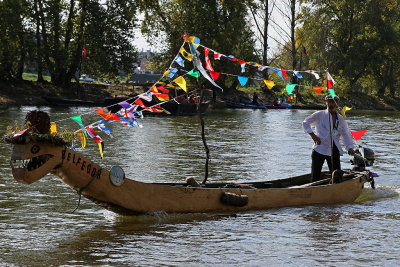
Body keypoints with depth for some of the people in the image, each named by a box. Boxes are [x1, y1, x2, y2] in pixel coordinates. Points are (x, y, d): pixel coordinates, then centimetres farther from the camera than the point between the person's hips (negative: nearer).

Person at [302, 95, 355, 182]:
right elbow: (305, 123, 4)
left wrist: (349, 147, -1)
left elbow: (346, 134, 13)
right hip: (319, 149, -4)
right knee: (315, 175, -4)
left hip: (334, 150, 4)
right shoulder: (320, 115, -2)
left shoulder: (340, 119, 10)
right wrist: (312, 135, -9)